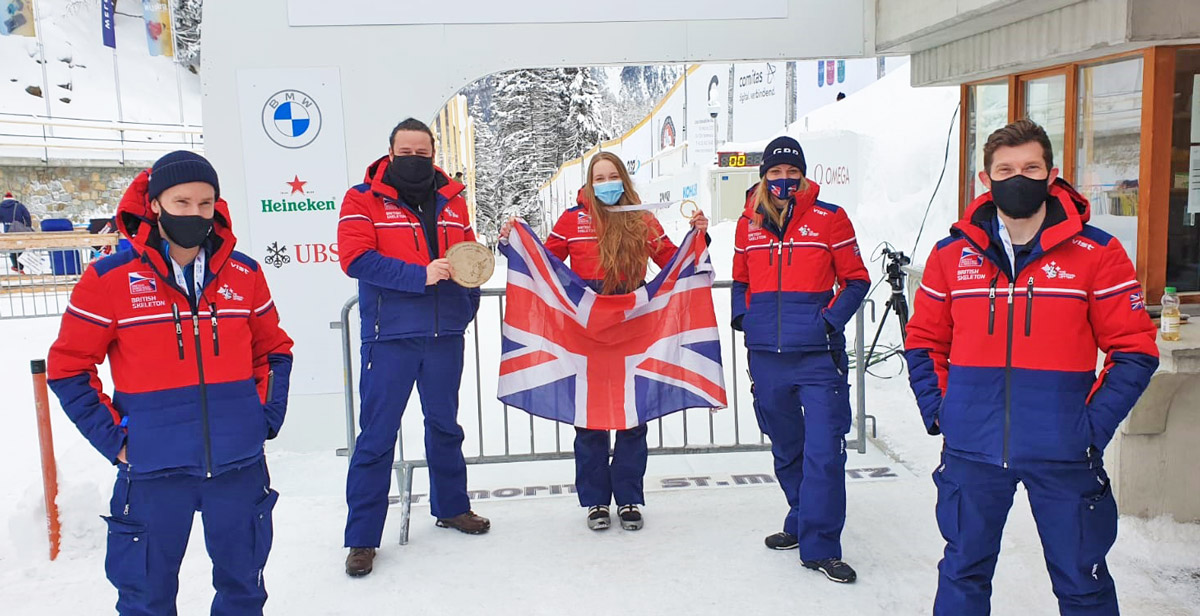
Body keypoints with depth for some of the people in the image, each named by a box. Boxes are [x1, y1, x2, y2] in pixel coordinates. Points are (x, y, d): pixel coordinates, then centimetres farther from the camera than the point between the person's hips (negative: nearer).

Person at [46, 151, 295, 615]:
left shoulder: (244, 273, 2)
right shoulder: (111, 277, -7)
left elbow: (274, 349, 13)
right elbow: (68, 367, 0)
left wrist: (267, 414, 2)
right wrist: (113, 437, -6)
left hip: (240, 465, 2)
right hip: (153, 471, -2)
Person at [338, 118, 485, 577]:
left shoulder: (451, 200, 9)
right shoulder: (363, 200, -4)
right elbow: (356, 259, -16)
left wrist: (468, 303, -3)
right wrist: (419, 275, -22)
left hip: (445, 336, 5)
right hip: (389, 337, -4)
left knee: (445, 425, 18)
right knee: (377, 436, 1)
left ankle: (451, 507, 37)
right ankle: (362, 538, 12)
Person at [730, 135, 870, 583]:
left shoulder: (829, 218, -1)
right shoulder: (749, 223, 9)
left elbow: (856, 280, 2)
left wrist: (830, 320, -11)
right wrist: (743, 316, 4)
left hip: (817, 353, -4)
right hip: (766, 355, 4)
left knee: (824, 451, -8)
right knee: (785, 448, 17)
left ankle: (820, 546, 6)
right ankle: (802, 523, 36)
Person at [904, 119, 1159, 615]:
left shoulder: (1097, 253, -3)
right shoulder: (952, 253, 3)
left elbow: (1135, 350, -1)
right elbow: (923, 342, 12)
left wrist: (1094, 424, -8)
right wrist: (937, 410, 2)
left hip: (1063, 456, -1)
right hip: (970, 452, 2)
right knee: (963, 575, 15)